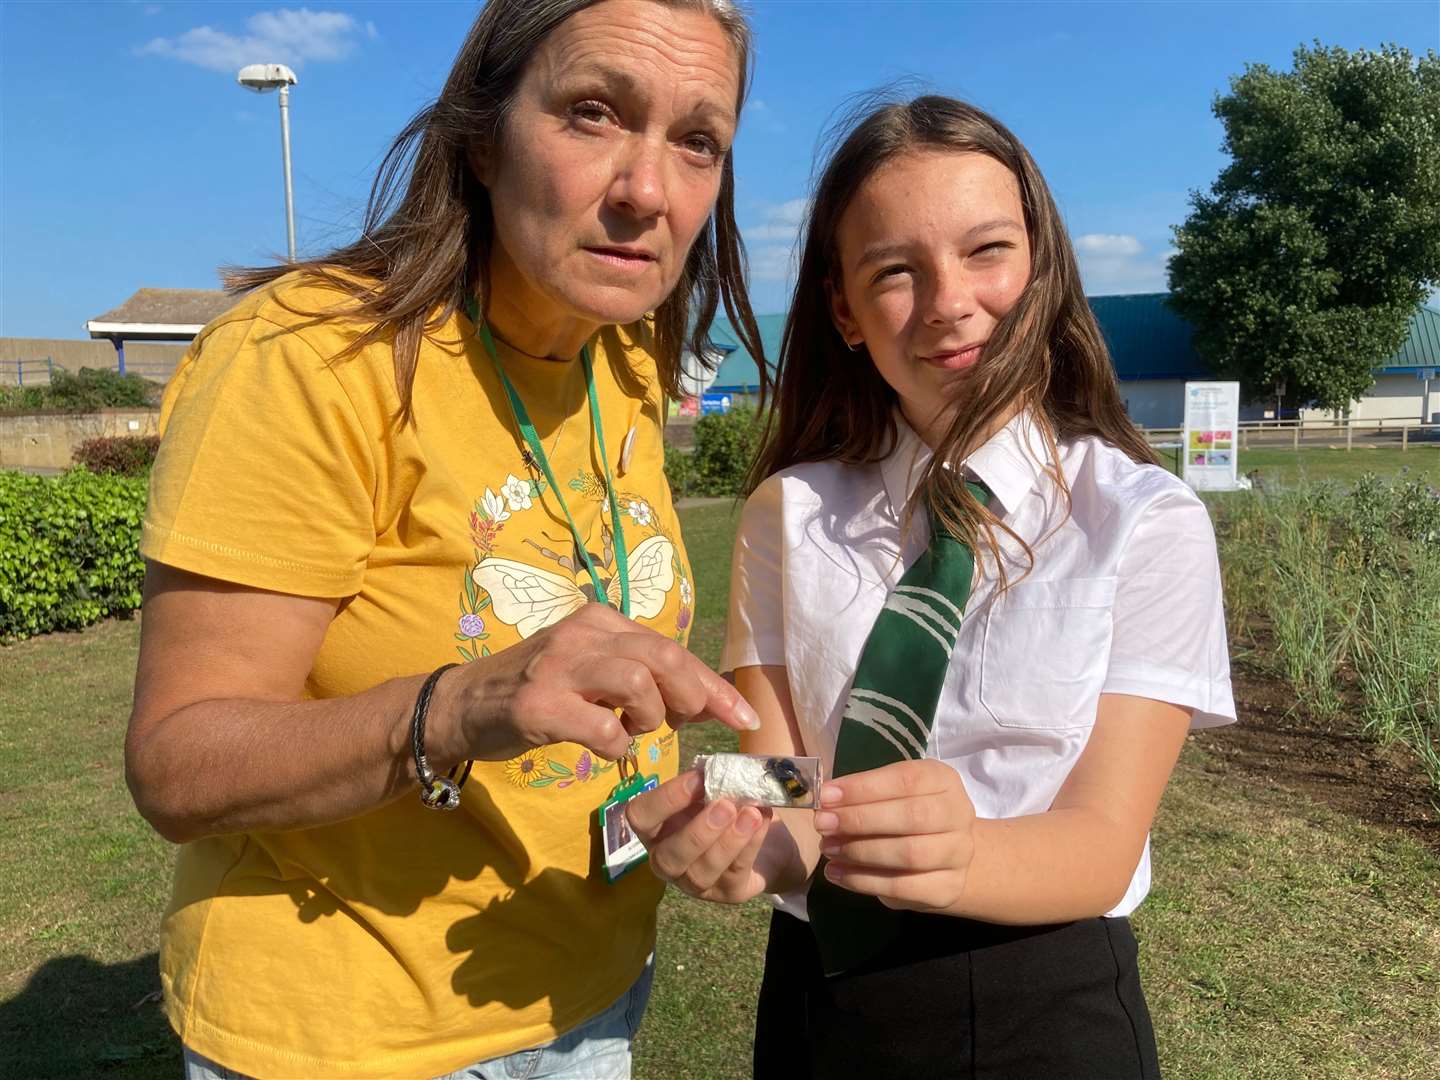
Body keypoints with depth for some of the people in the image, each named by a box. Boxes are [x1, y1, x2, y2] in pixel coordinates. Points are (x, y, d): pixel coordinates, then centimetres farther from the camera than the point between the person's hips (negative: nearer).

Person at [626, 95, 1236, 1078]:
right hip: (815, 998, 3)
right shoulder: (787, 515, -4)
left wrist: (956, 852, -38)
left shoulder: (1146, 523, -11)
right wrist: (736, 843, -33)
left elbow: (1104, 840, -17)